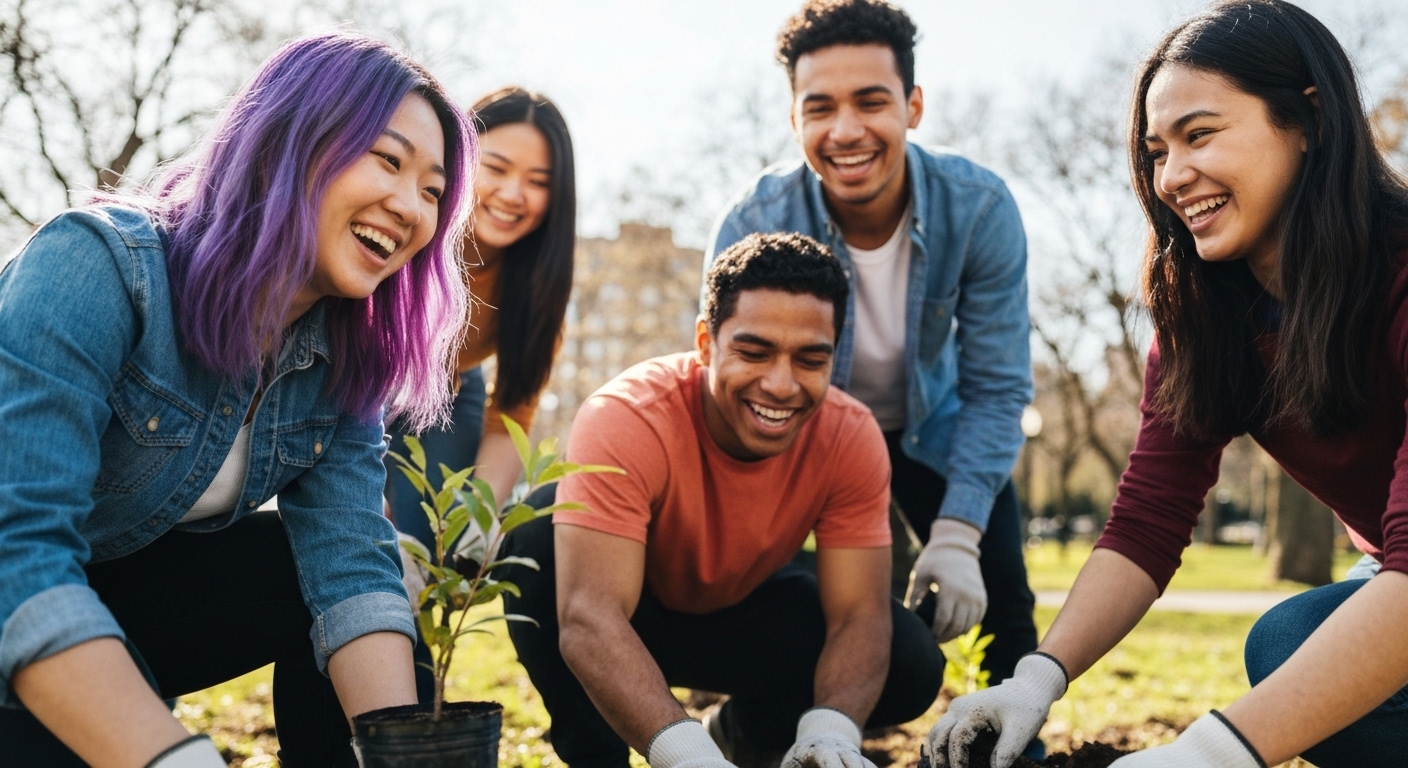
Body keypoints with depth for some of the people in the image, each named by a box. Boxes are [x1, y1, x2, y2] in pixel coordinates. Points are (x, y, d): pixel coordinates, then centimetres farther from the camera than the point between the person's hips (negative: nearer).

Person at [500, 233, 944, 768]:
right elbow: (589, 619, -44)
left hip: (741, 612, 4)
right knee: (537, 540, -34)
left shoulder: (851, 438, -21)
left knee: (911, 664, -20)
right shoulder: (626, 418, -34)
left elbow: (859, 615, -23)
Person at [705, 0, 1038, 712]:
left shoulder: (980, 209, -29)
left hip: (930, 425, 1)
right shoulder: (752, 226, -32)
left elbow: (996, 387, -21)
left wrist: (956, 536, -28)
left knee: (998, 593, -6)